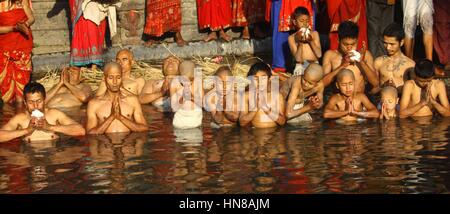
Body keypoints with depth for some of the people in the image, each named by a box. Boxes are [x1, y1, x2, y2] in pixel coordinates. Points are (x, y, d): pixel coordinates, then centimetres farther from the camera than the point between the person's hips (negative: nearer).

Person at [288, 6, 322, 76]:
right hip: (300, 67, -1)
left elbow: (319, 54, -2)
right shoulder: (292, 38, 2)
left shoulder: (314, 34, 6)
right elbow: (297, 59, -6)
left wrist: (311, 41, -14)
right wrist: (300, 42, -17)